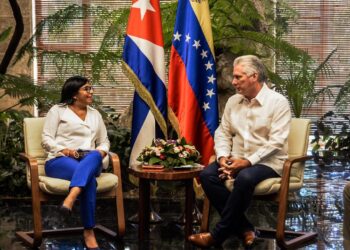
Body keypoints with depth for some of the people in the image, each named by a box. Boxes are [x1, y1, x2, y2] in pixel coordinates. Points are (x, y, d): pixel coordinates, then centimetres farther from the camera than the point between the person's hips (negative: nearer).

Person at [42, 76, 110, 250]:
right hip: (60, 160, -3)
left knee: (94, 156, -39)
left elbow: (104, 141, 23)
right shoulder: (57, 110, 10)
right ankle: (89, 233, -42)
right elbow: (47, 140, 3)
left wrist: (101, 151, -2)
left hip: (89, 161, 3)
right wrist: (64, 150, -17)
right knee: (89, 179, -38)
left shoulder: (95, 114, 24)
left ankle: (70, 199, -58)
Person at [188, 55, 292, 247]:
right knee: (207, 175, -20)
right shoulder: (233, 101, 11)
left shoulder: (278, 102, -8)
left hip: (267, 162, -6)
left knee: (244, 178, -37)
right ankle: (243, 227, -14)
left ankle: (219, 234, -22)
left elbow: (276, 142, -16)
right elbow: (222, 132, 12)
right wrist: (223, 157, -8)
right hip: (237, 160, 6)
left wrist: (248, 161, -23)